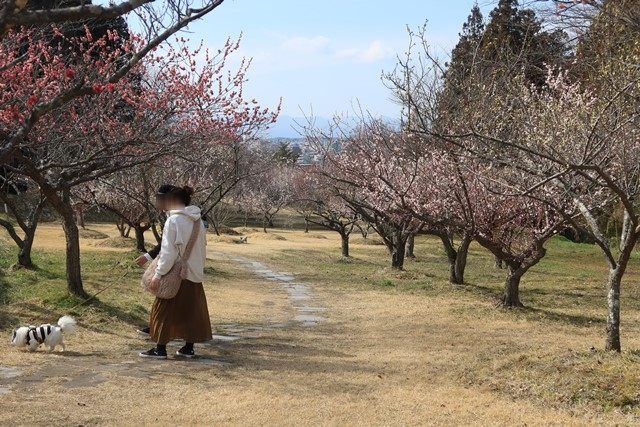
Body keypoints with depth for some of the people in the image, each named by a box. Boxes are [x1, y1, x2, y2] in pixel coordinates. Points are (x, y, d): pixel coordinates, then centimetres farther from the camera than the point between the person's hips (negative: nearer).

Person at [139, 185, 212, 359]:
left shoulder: (173, 221, -17)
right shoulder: (197, 220, 5)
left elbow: (169, 252, -18)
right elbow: (201, 247, 10)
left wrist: (159, 274, -13)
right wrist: (198, 267, 17)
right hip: (195, 273, 7)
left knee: (164, 311, 4)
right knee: (192, 310, 13)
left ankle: (160, 349, 8)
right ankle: (188, 348, 19)